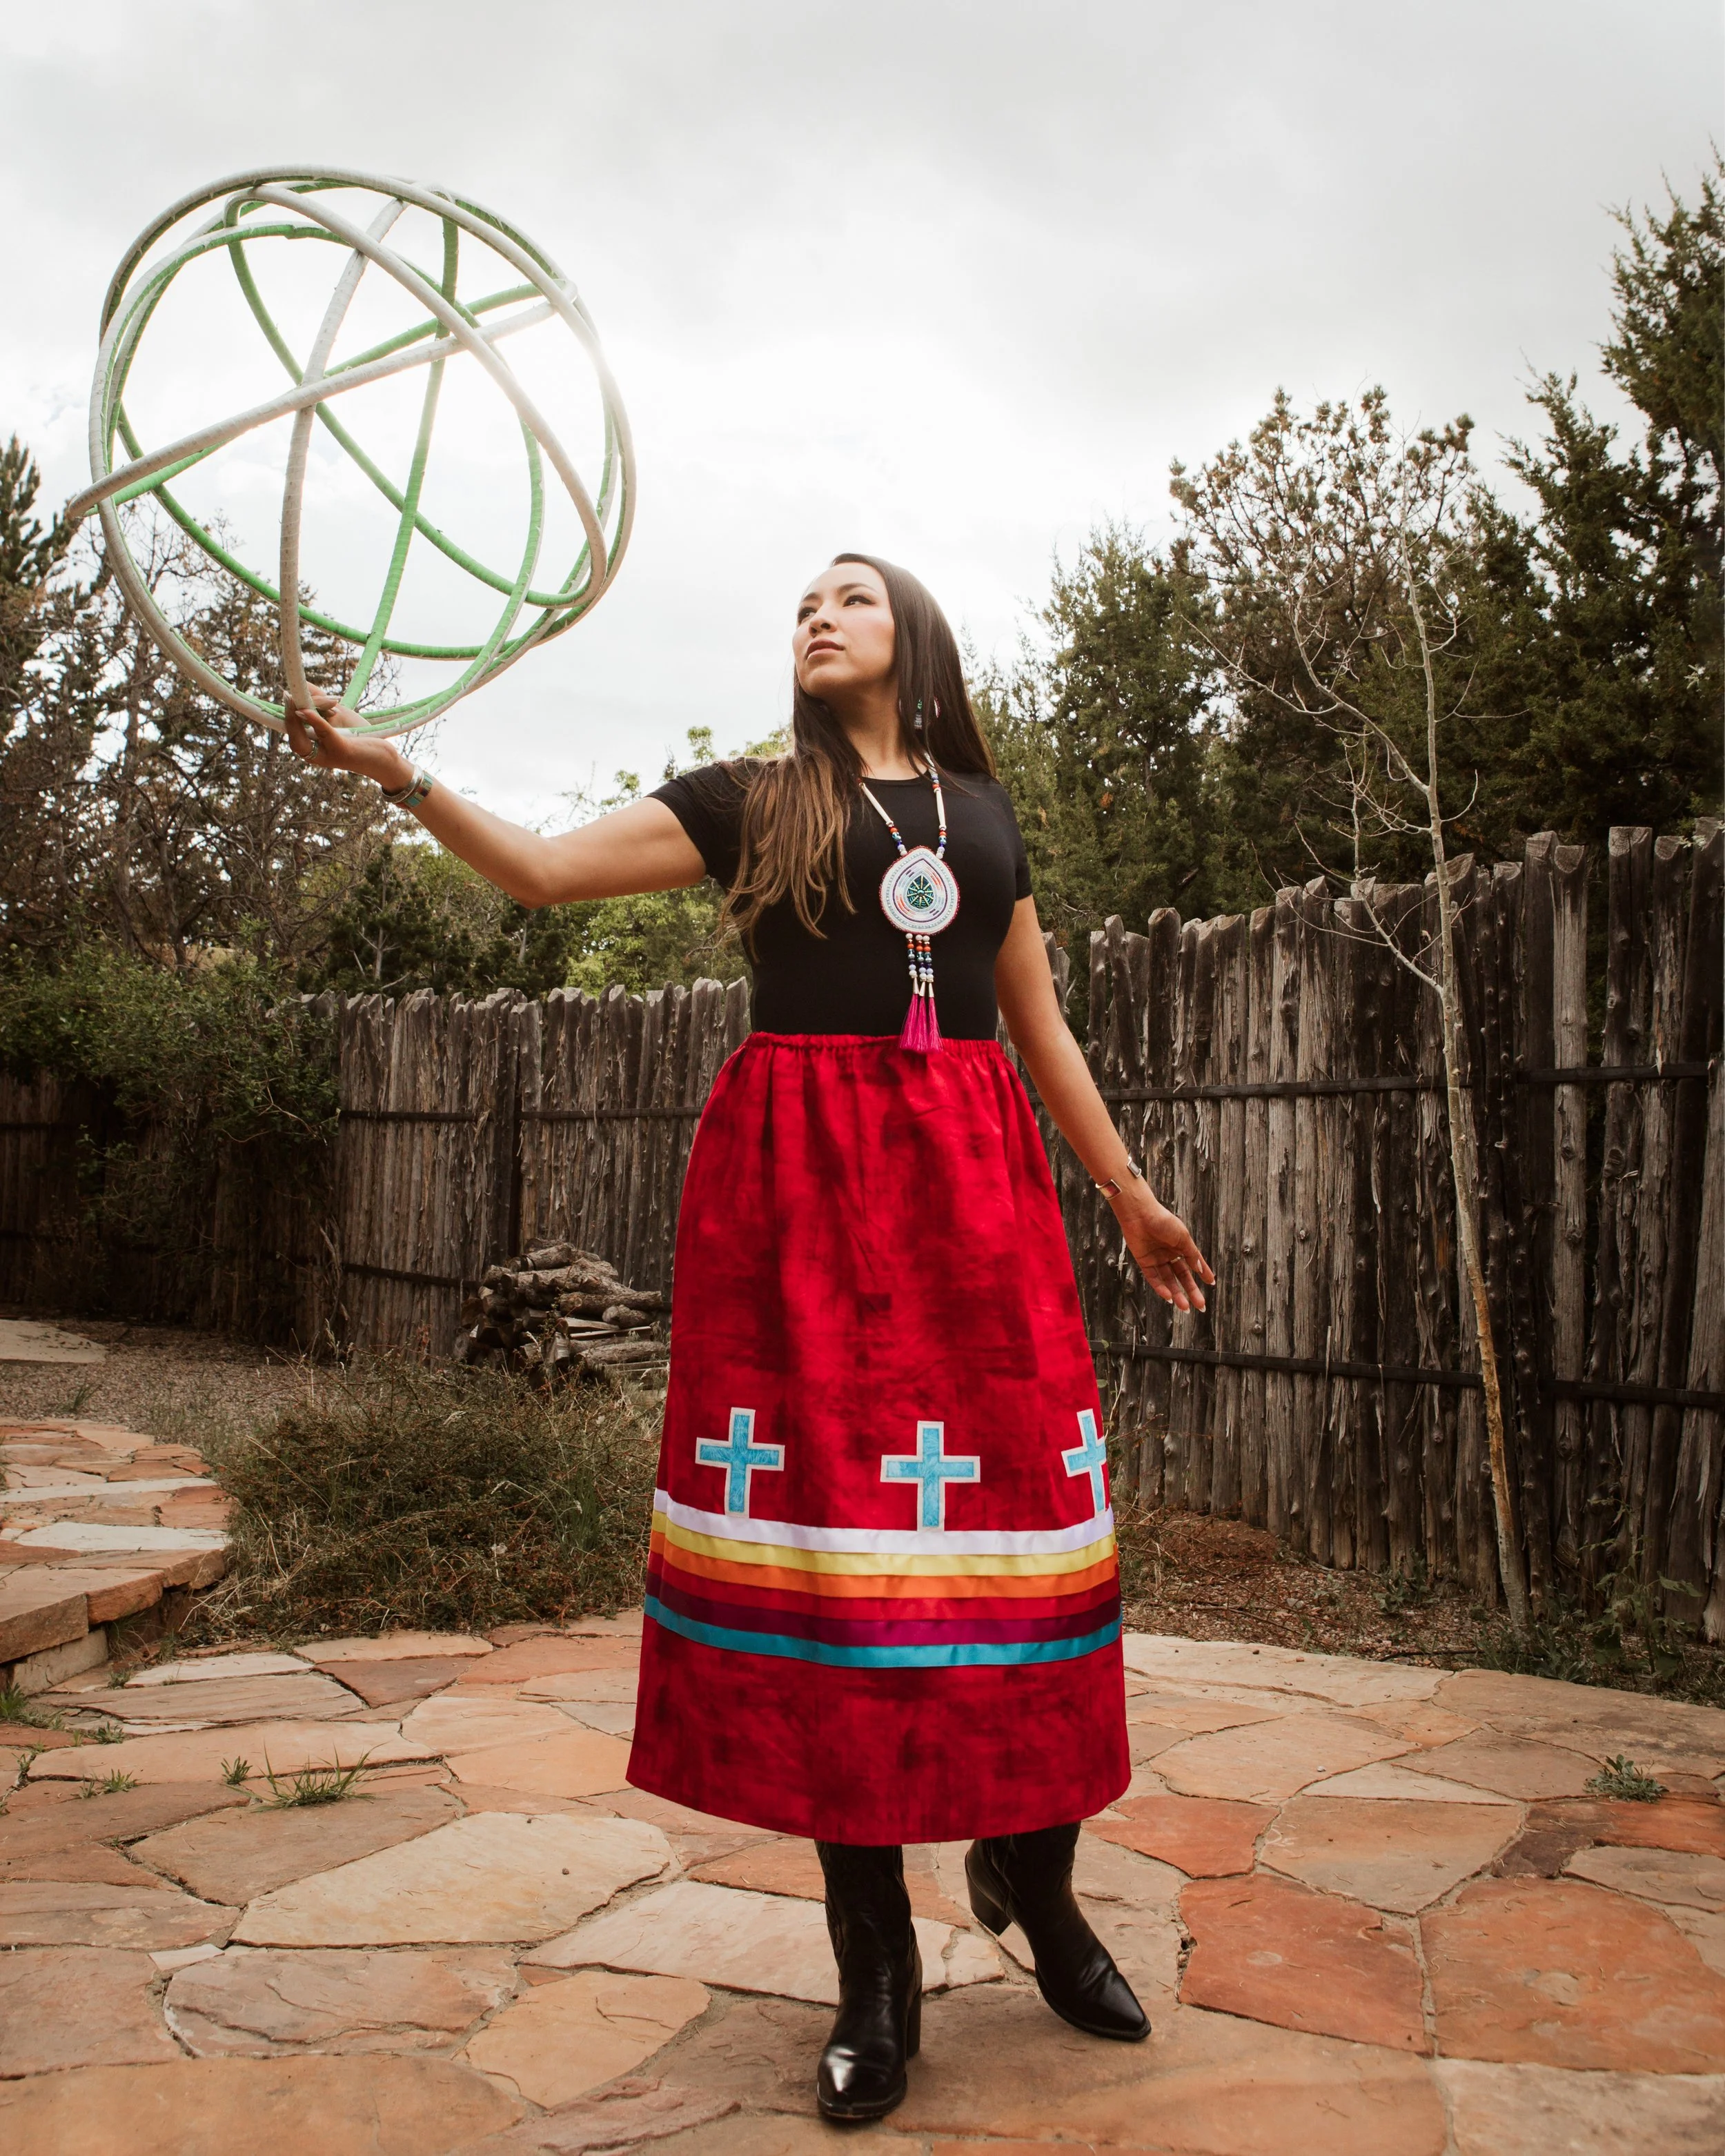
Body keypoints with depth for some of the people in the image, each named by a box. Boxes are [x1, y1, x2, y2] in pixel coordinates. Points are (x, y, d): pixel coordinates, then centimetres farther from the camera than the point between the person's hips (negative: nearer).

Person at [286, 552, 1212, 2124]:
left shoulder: (984, 813, 19)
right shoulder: (747, 804, 13)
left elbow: (1040, 1027, 21)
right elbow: (544, 871, 4)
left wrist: (1133, 1195, 21)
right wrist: (397, 772, -8)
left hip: (971, 1180, 2)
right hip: (799, 1175, -2)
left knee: (1012, 1523, -3)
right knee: (830, 1537, -4)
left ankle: (1033, 1880, 21)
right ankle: (875, 1966, 9)